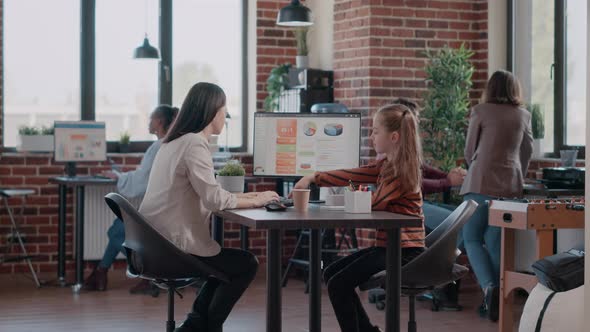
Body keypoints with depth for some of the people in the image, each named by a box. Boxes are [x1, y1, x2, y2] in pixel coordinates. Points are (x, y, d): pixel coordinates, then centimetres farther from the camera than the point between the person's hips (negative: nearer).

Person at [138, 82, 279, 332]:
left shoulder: (177, 141, 13)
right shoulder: (195, 143, -17)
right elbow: (214, 199, -22)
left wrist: (248, 196, 11)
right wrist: (256, 201, -9)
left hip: (156, 244, 9)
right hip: (173, 247, -9)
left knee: (230, 262, 25)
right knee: (247, 264, 7)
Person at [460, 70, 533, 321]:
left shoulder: (481, 111, 2)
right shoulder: (523, 115, 12)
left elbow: (469, 152, 8)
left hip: (481, 182, -3)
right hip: (511, 185, 3)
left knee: (472, 238, 6)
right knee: (496, 242, 8)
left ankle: (489, 287, -16)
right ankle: (495, 300, 5)